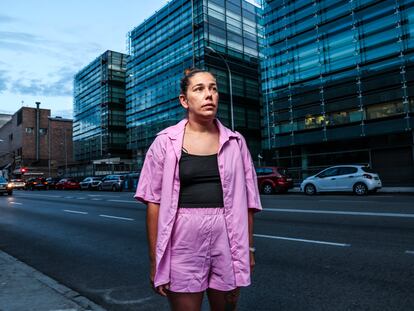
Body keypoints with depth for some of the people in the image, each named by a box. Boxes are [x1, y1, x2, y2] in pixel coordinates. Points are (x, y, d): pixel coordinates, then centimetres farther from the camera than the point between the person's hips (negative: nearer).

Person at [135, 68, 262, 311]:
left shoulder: (235, 142, 4)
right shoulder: (166, 141, -3)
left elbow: (246, 199, 8)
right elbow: (154, 201, -3)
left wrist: (248, 247, 8)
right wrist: (155, 258, -4)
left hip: (227, 239, 3)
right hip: (183, 238, -2)